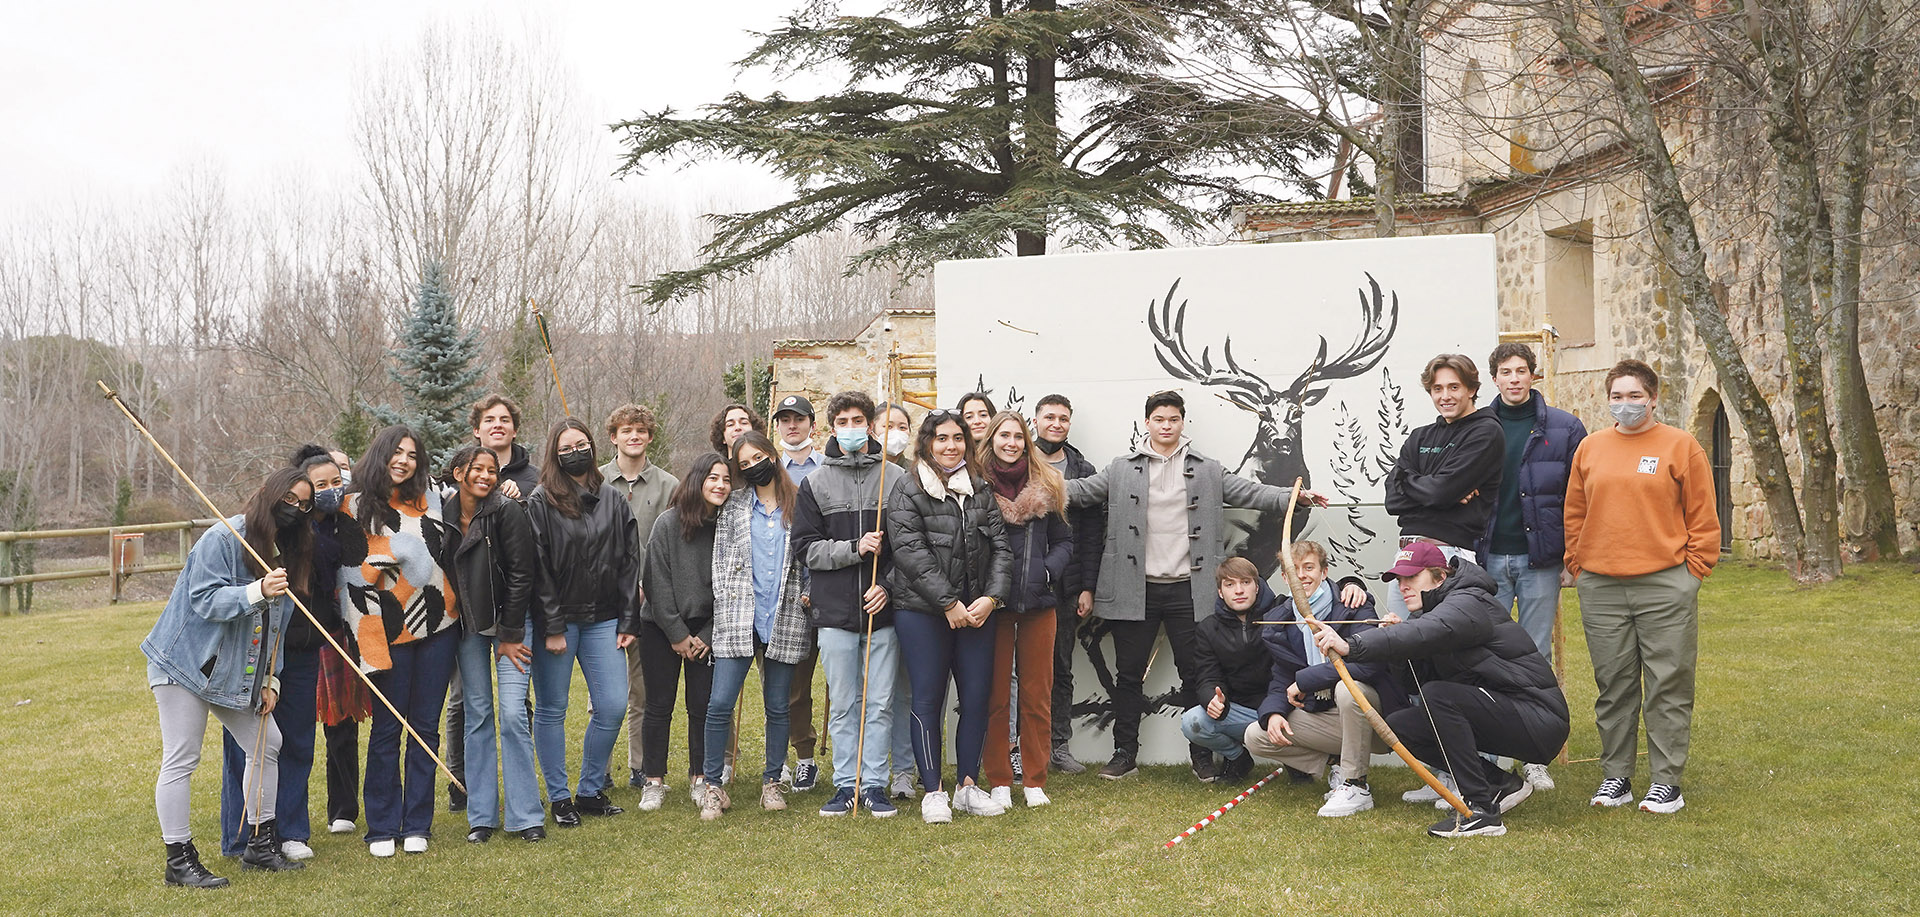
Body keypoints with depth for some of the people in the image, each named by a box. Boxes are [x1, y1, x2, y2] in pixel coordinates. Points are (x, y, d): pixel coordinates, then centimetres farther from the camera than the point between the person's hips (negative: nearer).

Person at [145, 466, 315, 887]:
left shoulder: (288, 552, 9)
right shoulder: (224, 538, -15)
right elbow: (205, 600, -23)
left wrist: (270, 679, 8)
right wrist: (258, 591, -36)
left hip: (238, 673, 9)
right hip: (184, 662, -8)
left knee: (266, 744, 9)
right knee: (180, 760, -6)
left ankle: (260, 844, 19)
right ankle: (179, 860, 1)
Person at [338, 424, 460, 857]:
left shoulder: (431, 500, 9)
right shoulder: (358, 506, -1)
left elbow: (451, 553, 24)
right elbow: (353, 574, -4)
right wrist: (364, 639, -10)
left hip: (438, 626, 3)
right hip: (391, 630, -3)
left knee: (426, 727, 6)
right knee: (387, 728, 1)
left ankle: (417, 825, 14)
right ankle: (382, 828, 11)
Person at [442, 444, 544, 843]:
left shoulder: (507, 511, -11)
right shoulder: (443, 515, 2)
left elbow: (521, 574, -11)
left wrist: (510, 635, -11)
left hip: (509, 622, -4)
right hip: (468, 628, 4)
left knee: (513, 714, -9)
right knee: (477, 717, 6)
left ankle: (526, 815, -1)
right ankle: (481, 817, 14)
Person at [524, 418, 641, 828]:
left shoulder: (612, 499, 9)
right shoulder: (541, 502, -4)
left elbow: (628, 563, 9)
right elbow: (536, 569, -8)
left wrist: (628, 620, 3)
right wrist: (551, 627, -12)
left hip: (603, 620, 4)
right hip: (557, 620, -4)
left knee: (613, 706, 1)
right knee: (551, 709, 4)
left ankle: (591, 791, 17)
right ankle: (559, 798, 16)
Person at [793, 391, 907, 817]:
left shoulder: (897, 479, 4)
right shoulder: (816, 483, 7)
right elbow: (806, 547, 2)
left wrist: (889, 585, -10)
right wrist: (854, 549, -11)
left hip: (882, 609, -1)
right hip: (834, 610, 1)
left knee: (880, 704, 4)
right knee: (842, 704, 7)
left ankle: (874, 785, 12)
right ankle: (846, 785, 15)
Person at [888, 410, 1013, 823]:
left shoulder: (980, 491, 12)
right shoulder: (909, 492, -3)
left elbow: (1000, 547, 7)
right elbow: (910, 552, -11)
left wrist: (991, 597, -7)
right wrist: (949, 603, -14)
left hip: (976, 610, 4)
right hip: (922, 611, -4)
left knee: (977, 696, 5)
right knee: (928, 698, 0)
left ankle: (968, 785, 17)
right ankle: (932, 791, 9)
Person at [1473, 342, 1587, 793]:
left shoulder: (1563, 428, 2)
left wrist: (1573, 560, -3)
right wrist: (1465, 550, 2)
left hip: (1540, 560, -1)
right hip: (1488, 558, 1)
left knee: (1536, 657, 5)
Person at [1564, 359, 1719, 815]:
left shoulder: (1681, 446, 1)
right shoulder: (1590, 448, 11)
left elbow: (1702, 516, 2)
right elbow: (1575, 515, 16)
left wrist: (1694, 570, -3)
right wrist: (1577, 566, 10)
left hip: (1665, 586, -3)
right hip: (1600, 588, 3)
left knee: (1668, 687, 1)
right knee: (1613, 687, 8)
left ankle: (1666, 781, 9)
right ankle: (1615, 777, 17)